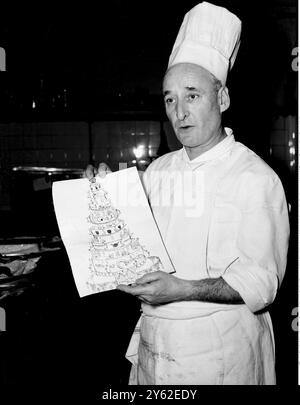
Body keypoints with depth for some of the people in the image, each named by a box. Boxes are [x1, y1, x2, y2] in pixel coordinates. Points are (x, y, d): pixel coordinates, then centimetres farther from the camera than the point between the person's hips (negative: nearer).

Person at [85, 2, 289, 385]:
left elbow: (261, 282, -15)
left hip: (220, 349, -5)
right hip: (153, 341, 5)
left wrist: (182, 289, -27)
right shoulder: (157, 171, 5)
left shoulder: (254, 177, -13)